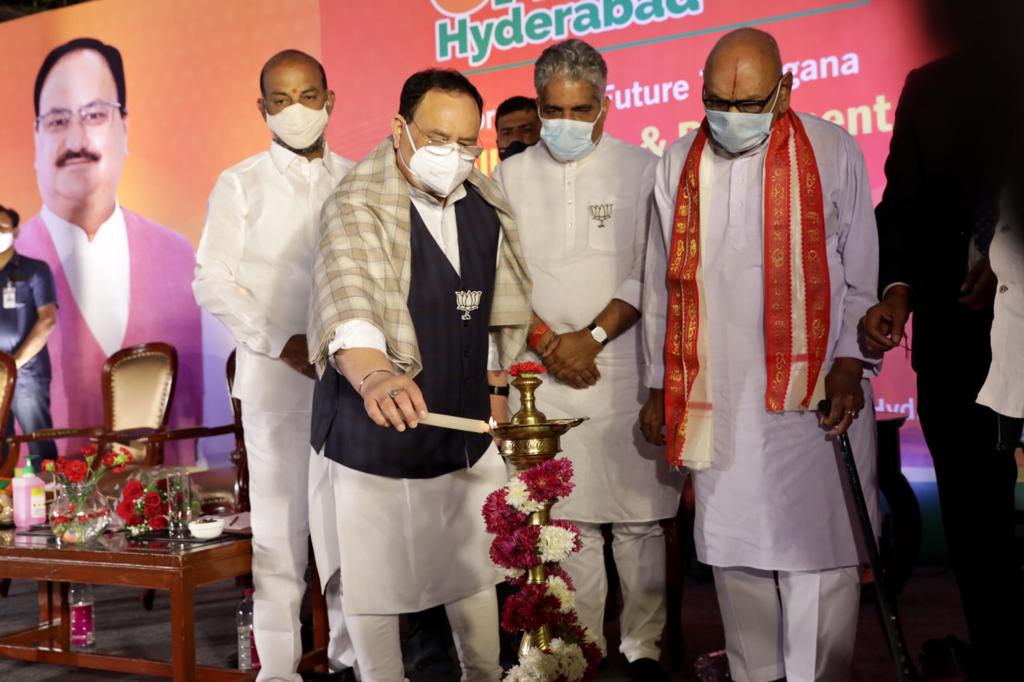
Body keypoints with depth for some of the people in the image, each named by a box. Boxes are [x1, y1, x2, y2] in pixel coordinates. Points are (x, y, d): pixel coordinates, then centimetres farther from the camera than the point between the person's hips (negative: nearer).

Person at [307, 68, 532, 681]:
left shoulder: (486, 203, 3)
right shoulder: (357, 207, -17)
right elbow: (347, 300, -34)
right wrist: (375, 376, -52)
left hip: (467, 426, 6)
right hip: (377, 428, -5)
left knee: (474, 565, 19)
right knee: (375, 580, 6)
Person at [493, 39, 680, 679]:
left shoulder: (642, 169, 3)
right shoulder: (510, 177, 9)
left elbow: (650, 274, -2)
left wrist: (592, 337, -10)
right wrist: (547, 344, -6)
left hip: (627, 370, -1)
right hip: (543, 373, 1)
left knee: (639, 520, 2)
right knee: (568, 520, 4)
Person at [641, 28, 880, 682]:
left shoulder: (833, 151, 1)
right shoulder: (679, 163, 8)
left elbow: (862, 271, 4)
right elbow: (661, 282, 12)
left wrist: (850, 360, -7)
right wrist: (659, 384, 10)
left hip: (815, 393, -2)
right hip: (714, 397, 3)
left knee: (818, 552, 0)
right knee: (735, 552, 10)